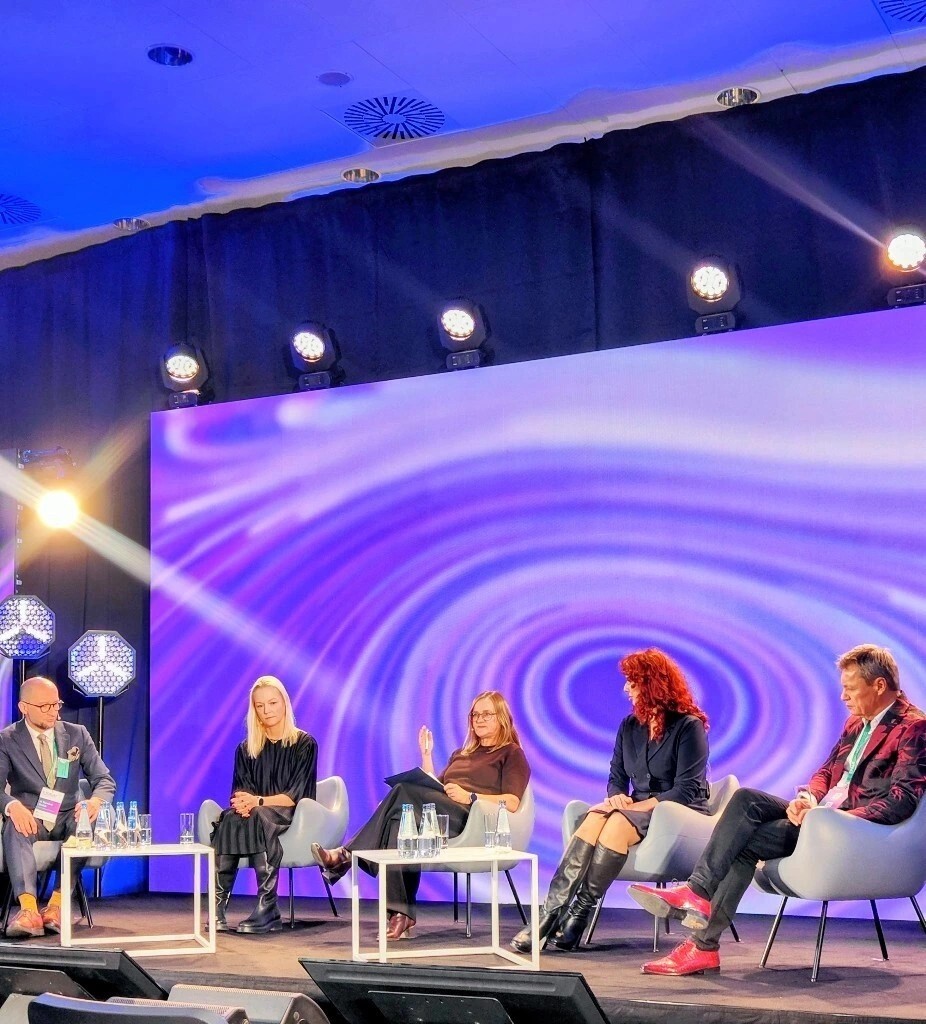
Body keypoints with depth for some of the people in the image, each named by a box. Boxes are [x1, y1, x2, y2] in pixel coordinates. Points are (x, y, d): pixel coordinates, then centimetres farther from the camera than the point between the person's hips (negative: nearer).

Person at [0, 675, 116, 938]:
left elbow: (104, 779, 5)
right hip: (30, 818, -2)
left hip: (68, 816, 2)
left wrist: (96, 801, -20)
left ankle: (56, 906, -36)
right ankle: (28, 910, -51)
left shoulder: (77, 735, 9)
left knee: (86, 823, -34)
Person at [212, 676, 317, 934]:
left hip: (292, 818, -3)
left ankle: (267, 911, -41)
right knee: (229, 819, -32)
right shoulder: (246, 749, 16)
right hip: (255, 816, 3)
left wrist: (258, 801, -20)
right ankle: (217, 908, -39)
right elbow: (241, 791, 6)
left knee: (259, 817, -37)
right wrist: (243, 803, -19)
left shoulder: (304, 744, 4)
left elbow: (295, 795, -5)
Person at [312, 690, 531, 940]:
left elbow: (512, 802, -3)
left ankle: (347, 856, -33)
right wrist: (427, 755, 19)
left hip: (474, 822, -6)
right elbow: (433, 790, 26)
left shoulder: (512, 754, 15)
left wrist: (470, 797, -14)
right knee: (400, 820, -32)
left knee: (405, 791, -29)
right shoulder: (461, 754, 36)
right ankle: (401, 915, -42)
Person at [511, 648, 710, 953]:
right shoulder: (630, 726, 13)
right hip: (636, 809, 6)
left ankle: (579, 913, -32)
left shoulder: (689, 726, -8)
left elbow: (688, 790, -14)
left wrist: (641, 805, -20)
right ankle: (550, 913, -38)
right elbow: (616, 777, 13)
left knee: (618, 823, -35)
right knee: (594, 819, -28)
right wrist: (616, 796, -10)